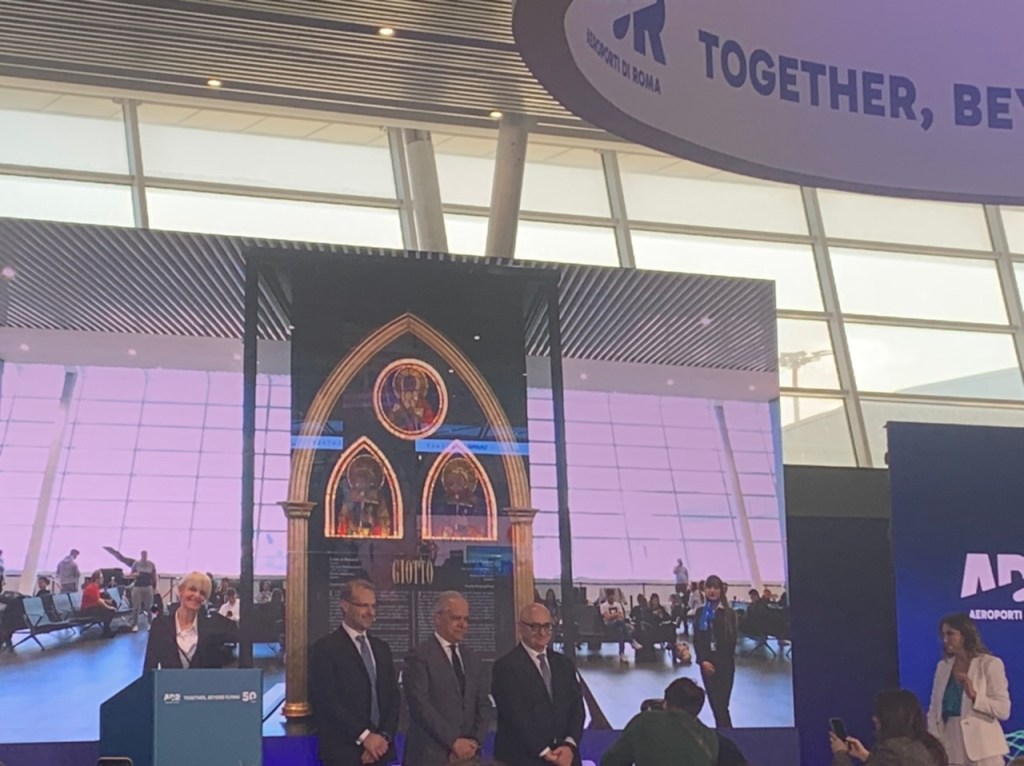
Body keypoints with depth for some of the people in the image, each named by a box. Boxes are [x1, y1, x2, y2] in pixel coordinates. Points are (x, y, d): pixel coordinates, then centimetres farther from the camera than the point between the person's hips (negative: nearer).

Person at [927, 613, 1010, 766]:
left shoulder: (990, 664, -2)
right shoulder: (943, 667, 12)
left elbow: (1003, 710, -7)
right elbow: (934, 710, 13)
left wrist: (974, 696, -20)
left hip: (983, 749, -4)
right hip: (952, 750, 4)